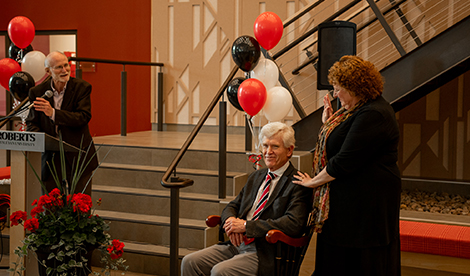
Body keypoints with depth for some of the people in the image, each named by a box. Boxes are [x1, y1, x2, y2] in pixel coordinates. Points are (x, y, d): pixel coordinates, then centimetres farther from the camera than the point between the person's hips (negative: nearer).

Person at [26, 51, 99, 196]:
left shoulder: (82, 87, -6)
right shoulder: (37, 92, 2)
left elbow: (84, 117, -17)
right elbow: (31, 123, 6)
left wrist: (53, 113, -28)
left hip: (78, 157, -2)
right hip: (51, 158, 2)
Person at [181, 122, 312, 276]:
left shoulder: (298, 184, -7)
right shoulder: (256, 177, 18)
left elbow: (294, 225, -20)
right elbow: (232, 206, 21)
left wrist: (246, 225, -19)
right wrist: (230, 220, -6)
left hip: (265, 255, -7)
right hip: (236, 245, 7)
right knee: (190, 262, -10)